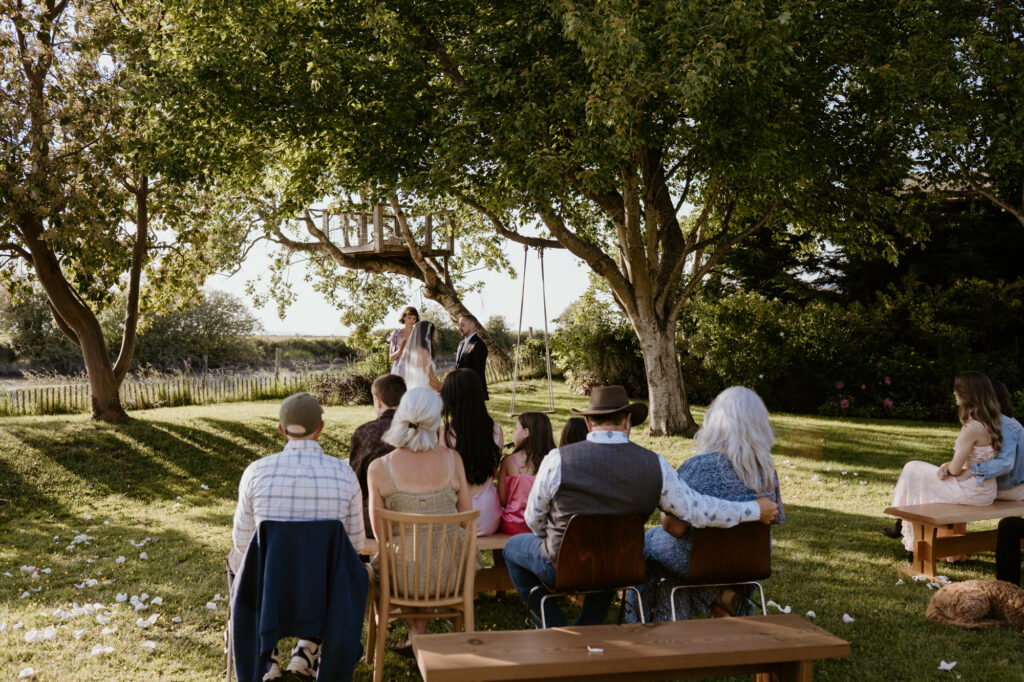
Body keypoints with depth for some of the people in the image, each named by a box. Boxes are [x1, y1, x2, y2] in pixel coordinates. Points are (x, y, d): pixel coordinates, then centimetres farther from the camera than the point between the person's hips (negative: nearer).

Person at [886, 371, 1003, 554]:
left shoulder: (972, 428, -25)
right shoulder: (990, 423, 6)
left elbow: (956, 469, -20)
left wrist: (948, 468, 4)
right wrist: (947, 466, -5)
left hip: (971, 490, -9)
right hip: (986, 489, 9)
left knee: (914, 472, 7)